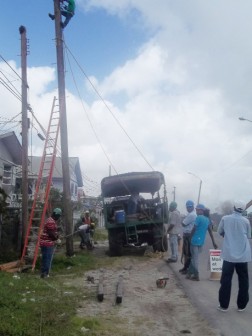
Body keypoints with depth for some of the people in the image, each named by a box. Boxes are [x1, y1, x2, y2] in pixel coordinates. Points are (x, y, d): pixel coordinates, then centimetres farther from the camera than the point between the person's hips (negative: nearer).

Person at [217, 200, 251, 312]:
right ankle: (241, 305, 19)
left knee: (226, 279, 5)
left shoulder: (225, 218, -3)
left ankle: (224, 305, 9)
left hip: (229, 254, -1)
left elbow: (220, 232, 10)